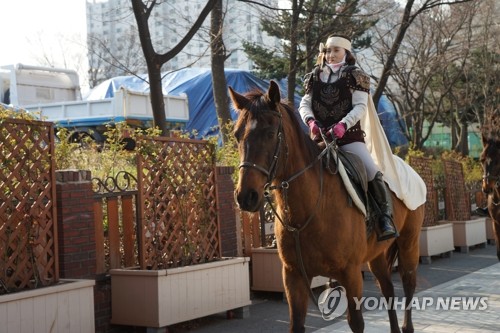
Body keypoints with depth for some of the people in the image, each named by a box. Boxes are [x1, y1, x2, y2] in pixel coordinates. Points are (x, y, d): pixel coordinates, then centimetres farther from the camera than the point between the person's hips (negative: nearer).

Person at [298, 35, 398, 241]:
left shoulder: (356, 77, 5)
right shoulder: (314, 78, 15)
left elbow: (360, 106, -5)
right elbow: (304, 104, 8)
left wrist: (343, 124, -23)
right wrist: (311, 121, -15)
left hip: (349, 136, -3)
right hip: (319, 137, 3)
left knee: (372, 172, -22)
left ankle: (386, 218, -13)